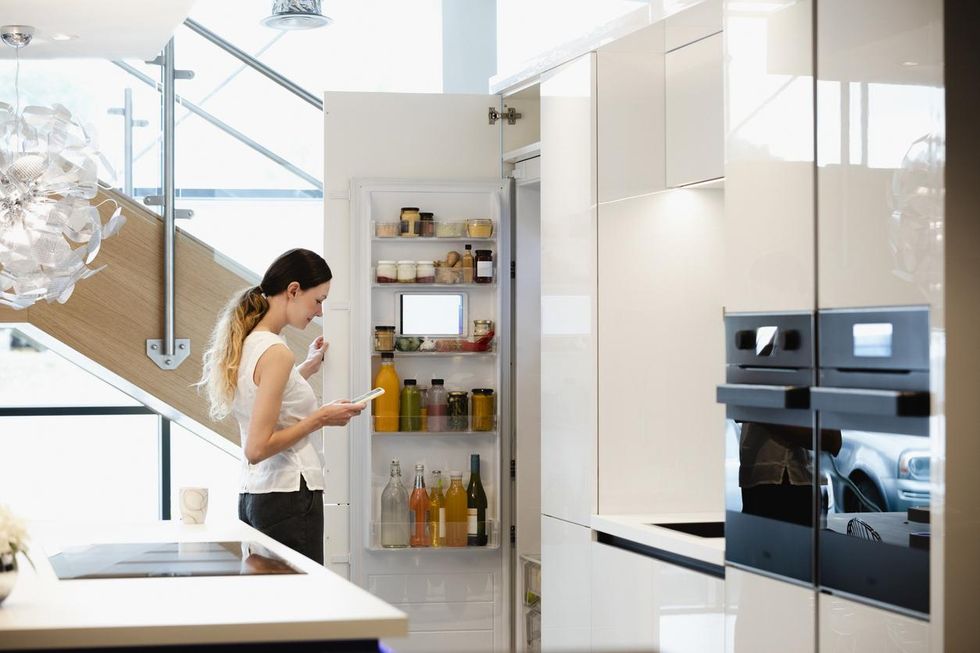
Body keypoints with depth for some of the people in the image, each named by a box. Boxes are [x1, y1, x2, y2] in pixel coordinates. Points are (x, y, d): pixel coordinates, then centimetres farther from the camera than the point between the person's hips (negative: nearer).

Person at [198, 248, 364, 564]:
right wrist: (321, 418, -12)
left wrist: (306, 369, 25)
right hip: (289, 497, -9)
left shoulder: (245, 342, 11)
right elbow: (258, 448, -19)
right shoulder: (275, 352, -15)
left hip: (252, 496, 9)